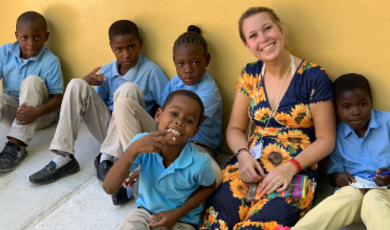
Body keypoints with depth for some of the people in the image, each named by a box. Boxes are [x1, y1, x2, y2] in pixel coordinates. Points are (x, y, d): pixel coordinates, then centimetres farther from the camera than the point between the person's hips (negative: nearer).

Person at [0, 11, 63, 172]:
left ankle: (17, 144, -37)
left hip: (40, 113, -3)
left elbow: (57, 98, -16)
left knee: (32, 81, -28)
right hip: (13, 110, 3)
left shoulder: (50, 61, -14)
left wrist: (36, 112, -36)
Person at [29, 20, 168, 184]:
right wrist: (87, 83, -7)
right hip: (106, 126, 4)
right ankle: (64, 158, -20)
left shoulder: (151, 72, -7)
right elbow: (96, 104, 11)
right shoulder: (107, 71, 7)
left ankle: (106, 158, -26)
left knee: (129, 88, -30)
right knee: (76, 85, -13)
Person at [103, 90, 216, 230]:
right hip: (145, 211, 1)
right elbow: (108, 188, -22)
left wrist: (178, 213, -13)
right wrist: (133, 150, -35)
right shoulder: (142, 143, -20)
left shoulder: (199, 163, -24)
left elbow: (209, 187, -2)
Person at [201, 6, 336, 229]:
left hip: (296, 172, -2)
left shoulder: (314, 77, -4)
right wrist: (243, 155, -8)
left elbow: (326, 139, -1)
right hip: (250, 166, 3)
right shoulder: (250, 74, 9)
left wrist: (291, 167, -15)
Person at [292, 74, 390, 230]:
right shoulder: (336, 134, 4)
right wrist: (337, 178, -15)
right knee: (351, 193, -34)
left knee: (374, 199, -35)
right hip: (353, 191, 0)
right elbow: (333, 175, 9)